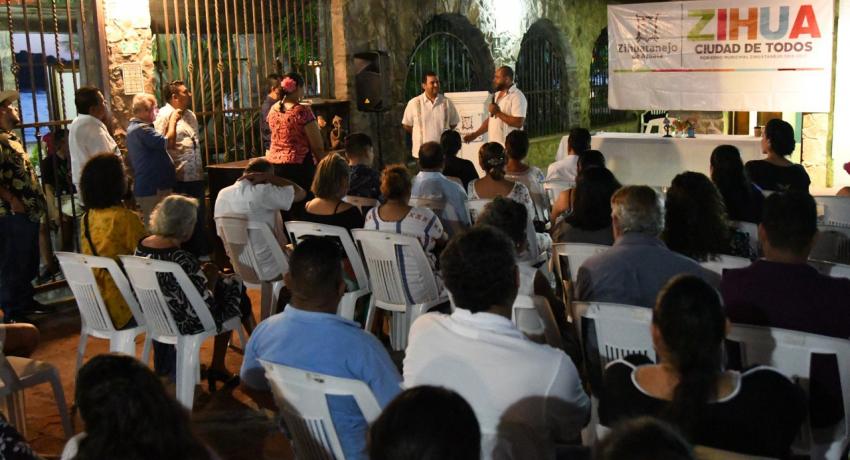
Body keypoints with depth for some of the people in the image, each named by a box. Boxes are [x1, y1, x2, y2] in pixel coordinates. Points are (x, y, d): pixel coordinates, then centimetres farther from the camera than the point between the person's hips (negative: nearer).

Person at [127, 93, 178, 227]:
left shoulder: (134, 127, 16)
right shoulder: (142, 129, -19)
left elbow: (161, 142, 19)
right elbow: (169, 142, -22)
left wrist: (170, 123, 13)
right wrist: (173, 121, -7)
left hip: (146, 187, 11)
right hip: (153, 189, -11)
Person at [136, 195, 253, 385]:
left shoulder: (141, 247, -8)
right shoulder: (183, 260, -32)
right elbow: (206, 309, -25)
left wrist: (202, 274, 8)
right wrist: (211, 279, -8)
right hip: (182, 325, -7)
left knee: (225, 282, 23)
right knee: (234, 285, 16)